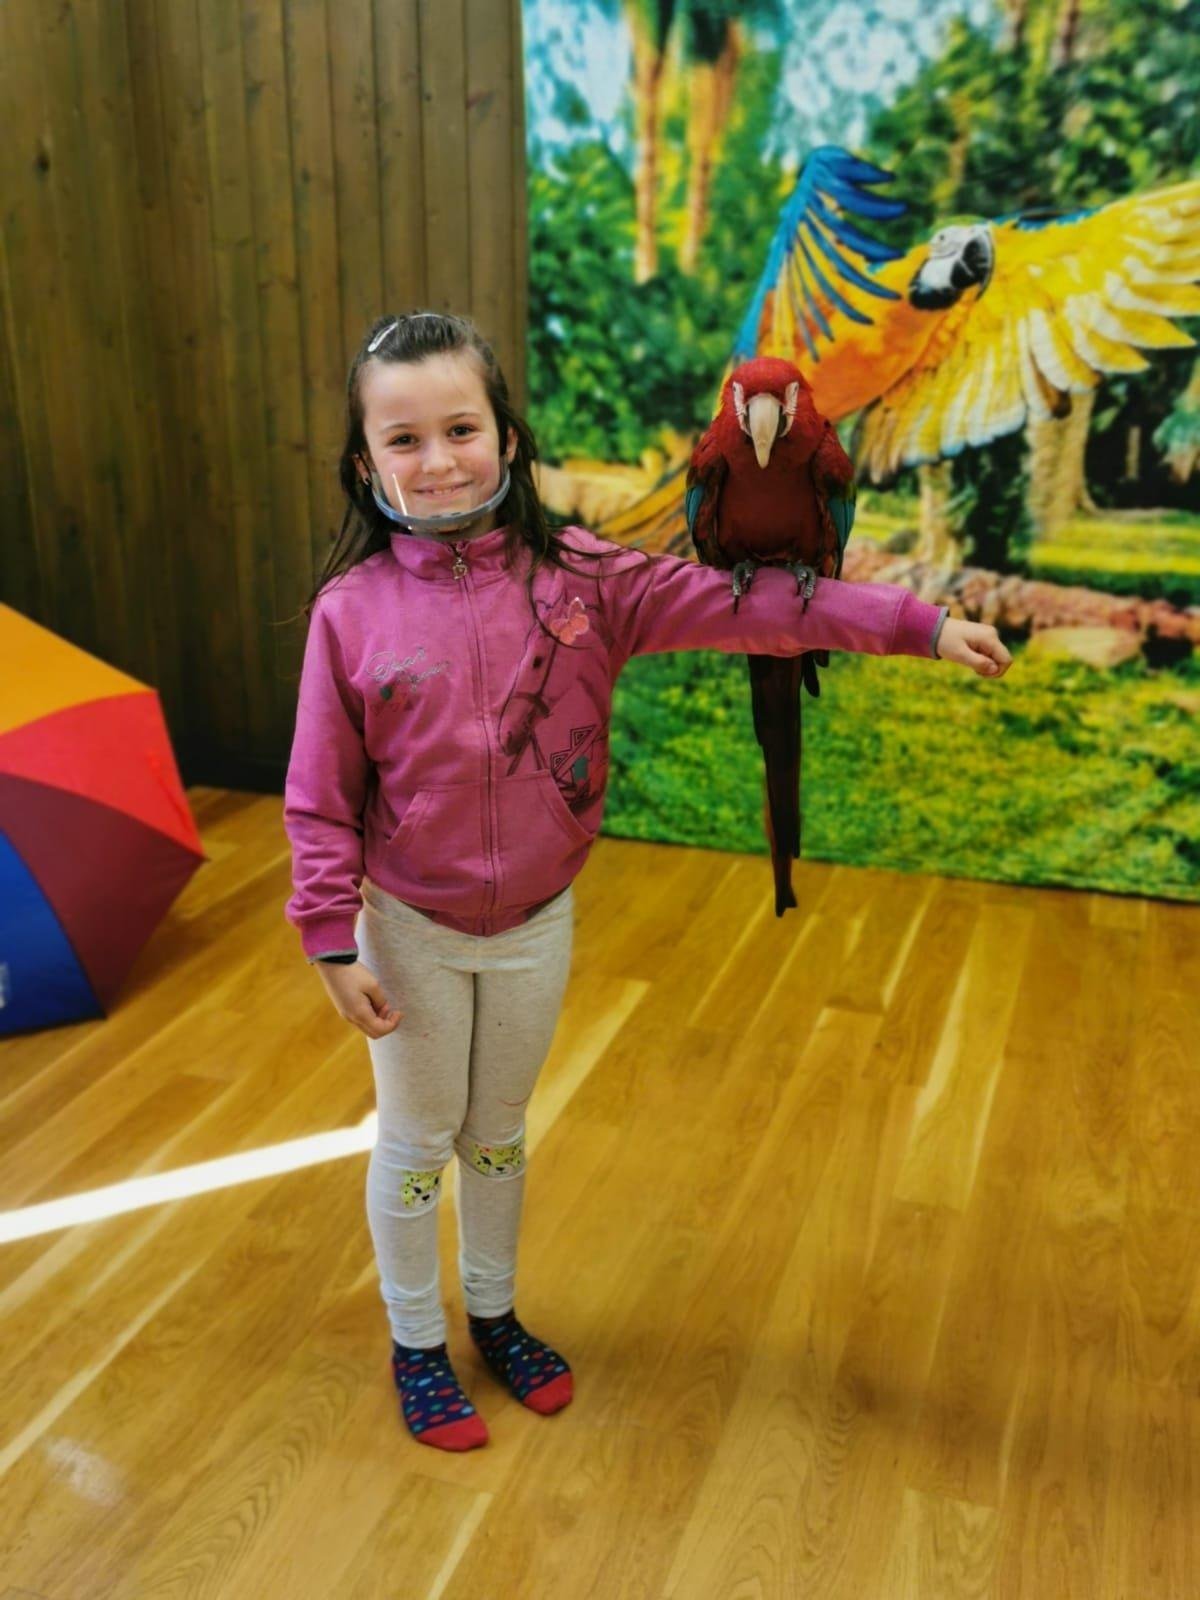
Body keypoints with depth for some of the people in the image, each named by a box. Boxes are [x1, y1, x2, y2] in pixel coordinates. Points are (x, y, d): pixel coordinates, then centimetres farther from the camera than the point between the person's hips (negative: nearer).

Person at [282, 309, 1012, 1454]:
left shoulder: (575, 577, -10)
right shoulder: (352, 609, -13)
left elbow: (738, 604, -13)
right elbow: (322, 797, -9)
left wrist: (919, 624, -16)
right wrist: (333, 944, -9)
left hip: (536, 925, 2)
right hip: (410, 932, -2)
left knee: (499, 1133, 22)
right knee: (415, 1143, 16)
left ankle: (494, 1315, 46)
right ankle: (416, 1345, 39)